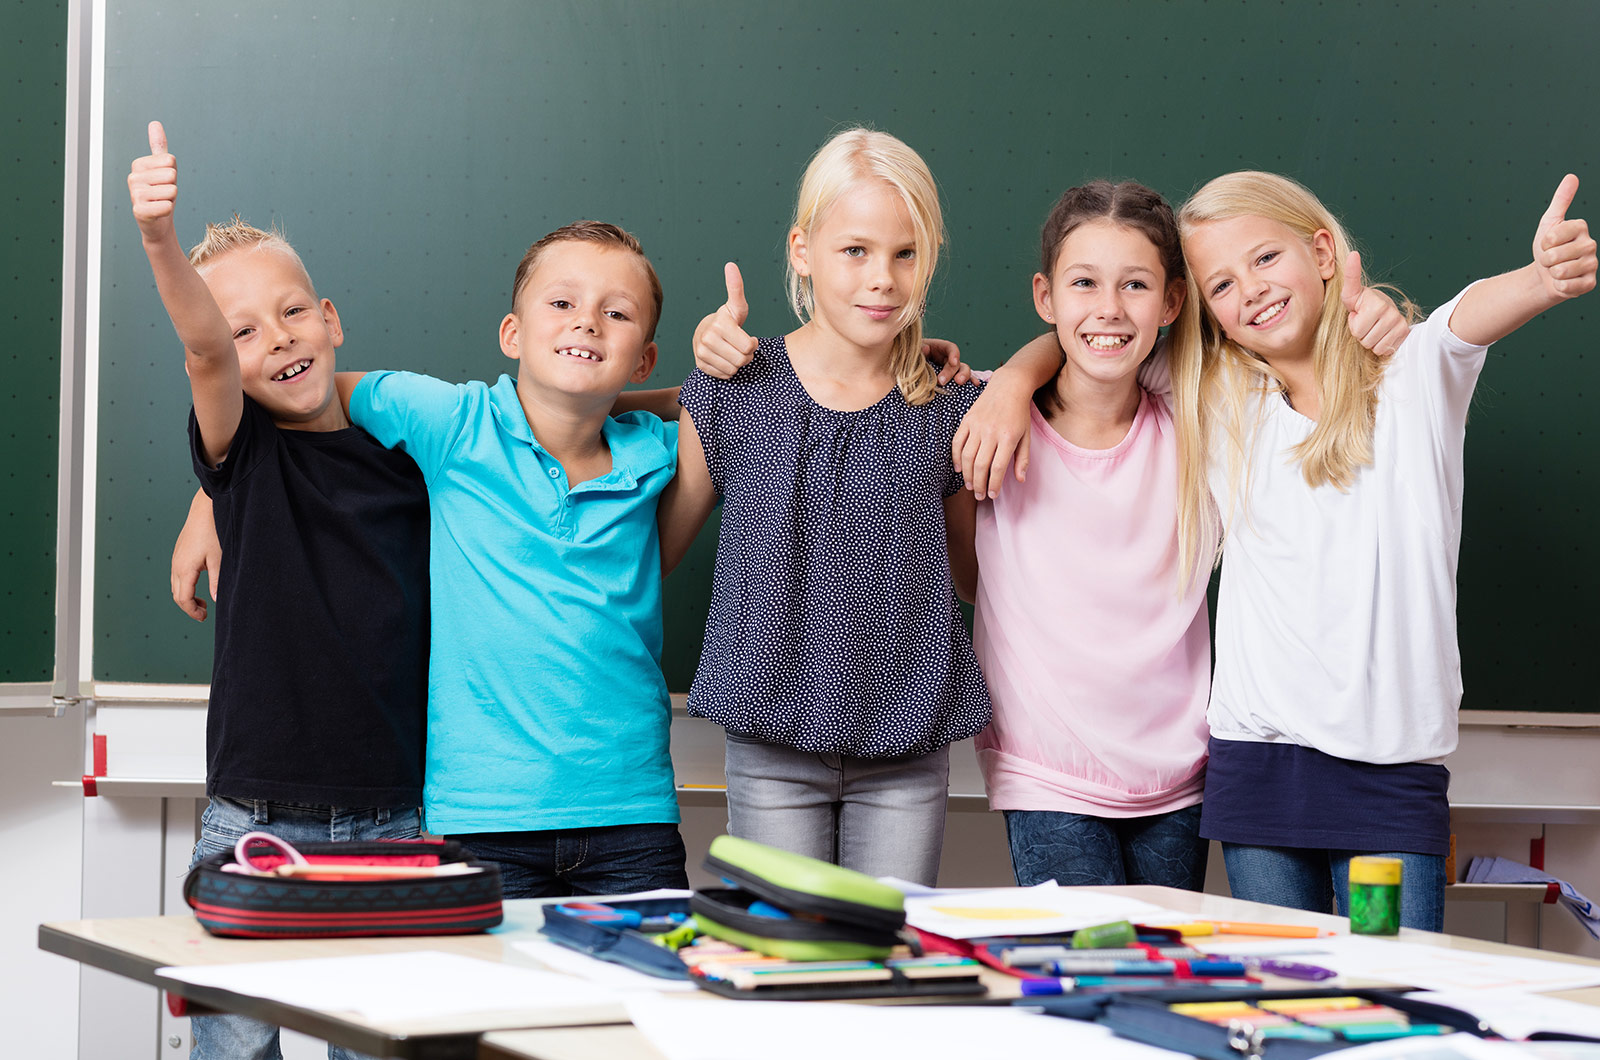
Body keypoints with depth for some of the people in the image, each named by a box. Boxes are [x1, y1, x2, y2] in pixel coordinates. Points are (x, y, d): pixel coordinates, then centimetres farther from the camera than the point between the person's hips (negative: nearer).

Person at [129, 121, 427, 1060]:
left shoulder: (406, 451, 6)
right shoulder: (242, 457, -1)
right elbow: (204, 349, -21)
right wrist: (163, 245, -40)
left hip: (390, 822, 2)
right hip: (255, 823, -2)